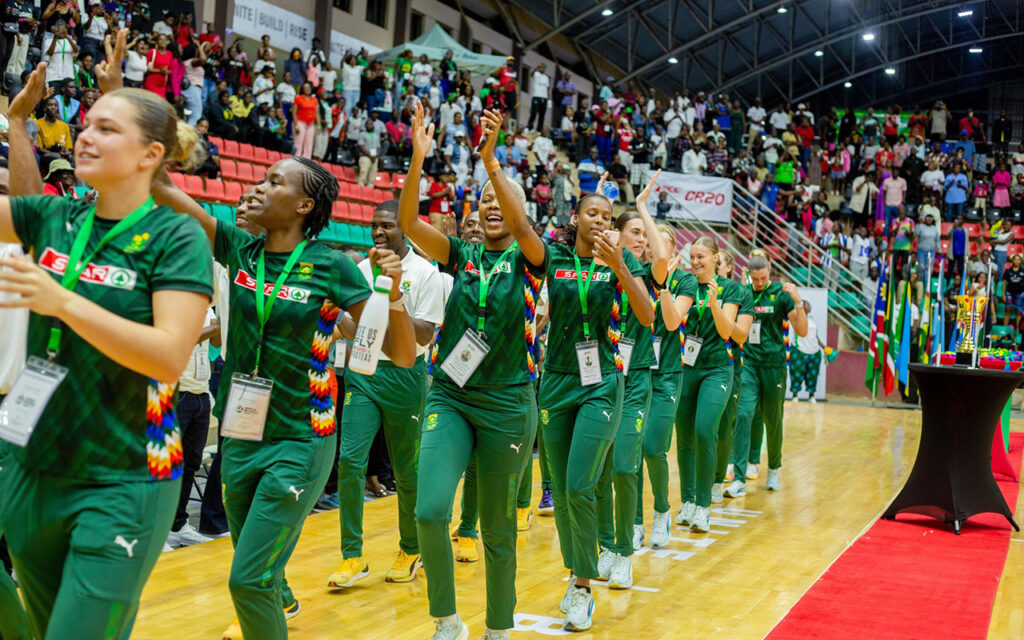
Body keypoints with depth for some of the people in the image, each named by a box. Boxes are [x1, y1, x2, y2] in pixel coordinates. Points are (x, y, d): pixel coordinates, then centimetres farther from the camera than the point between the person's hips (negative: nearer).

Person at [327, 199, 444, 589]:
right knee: (350, 459, -8)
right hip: (363, 371, 4)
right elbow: (352, 331, 15)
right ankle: (353, 556, 1)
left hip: (405, 375, -3)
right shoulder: (361, 270, 9)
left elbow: (425, 335, -11)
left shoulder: (425, 273, -5)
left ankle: (410, 550, 25)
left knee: (406, 469, 6)